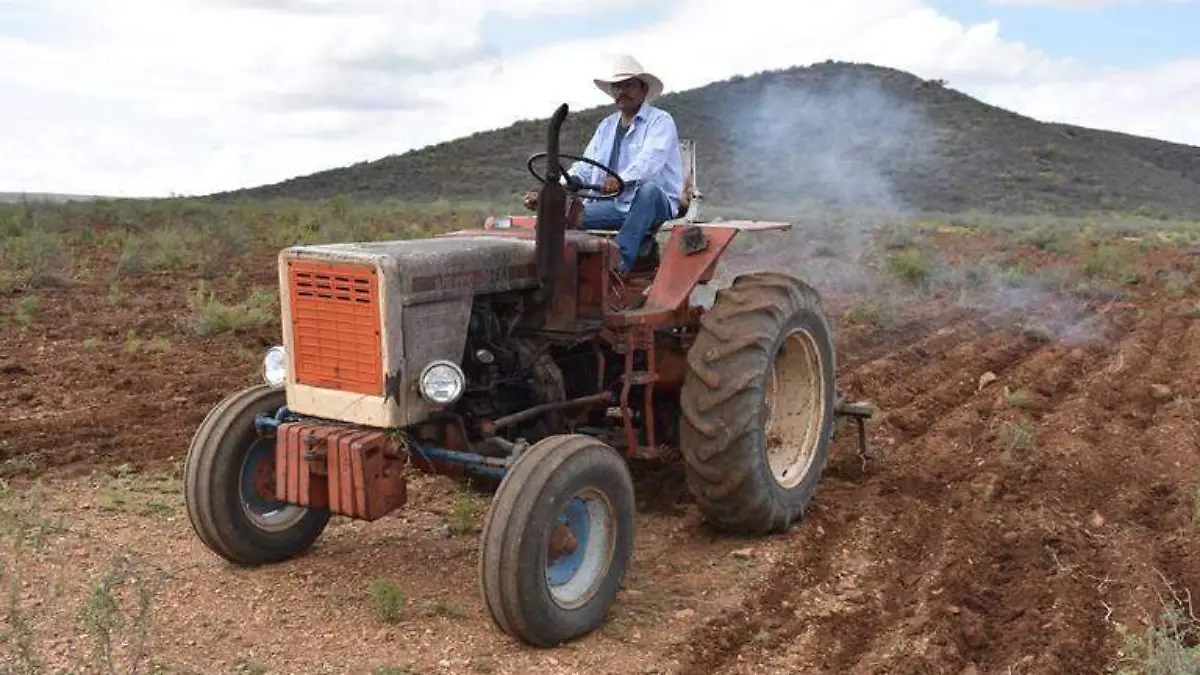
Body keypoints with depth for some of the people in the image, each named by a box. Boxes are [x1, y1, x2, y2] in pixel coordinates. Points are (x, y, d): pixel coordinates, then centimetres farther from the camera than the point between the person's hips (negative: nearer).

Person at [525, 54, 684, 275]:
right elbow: (584, 168, 16)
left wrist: (622, 180, -42)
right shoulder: (606, 126, 22)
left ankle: (620, 263, -42)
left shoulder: (660, 121, 0)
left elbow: (650, 160, -21)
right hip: (614, 205, 5)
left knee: (649, 190, -40)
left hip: (656, 205, -5)